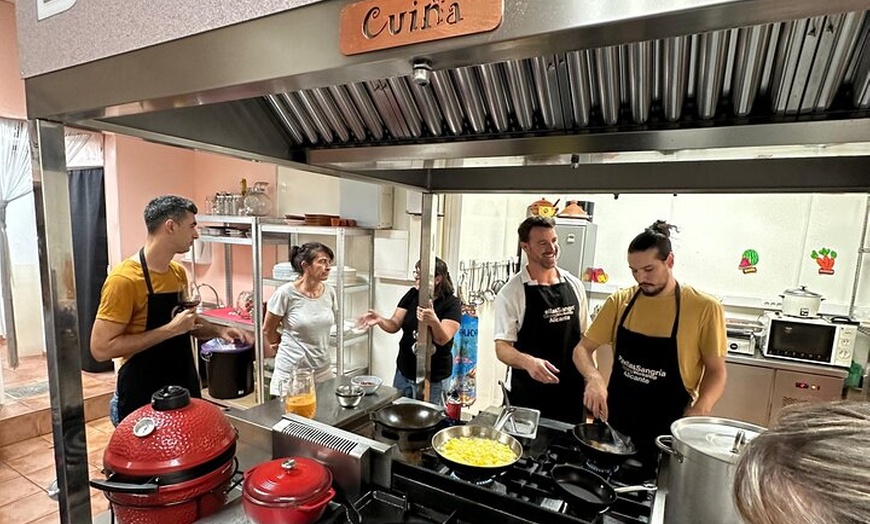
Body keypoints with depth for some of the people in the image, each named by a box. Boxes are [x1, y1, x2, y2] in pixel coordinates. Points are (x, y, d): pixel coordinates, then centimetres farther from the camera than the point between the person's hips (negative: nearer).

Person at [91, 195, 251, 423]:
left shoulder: (179, 272, 4)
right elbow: (101, 348, -21)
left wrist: (218, 331, 0)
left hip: (184, 386, 7)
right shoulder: (124, 279, -18)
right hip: (142, 395, -7)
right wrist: (170, 329, -25)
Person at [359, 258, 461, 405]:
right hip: (403, 373, 5)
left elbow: (443, 339, -25)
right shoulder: (412, 294, 0)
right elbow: (394, 325, -2)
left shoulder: (452, 304, -14)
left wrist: (434, 322, -45)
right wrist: (379, 320, -23)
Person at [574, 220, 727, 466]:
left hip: (665, 432, -2)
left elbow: (716, 372, -3)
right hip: (614, 421, 3)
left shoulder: (705, 308, -11)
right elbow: (582, 349, -1)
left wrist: (698, 413, -19)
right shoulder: (619, 301, -4)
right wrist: (594, 377, -21)